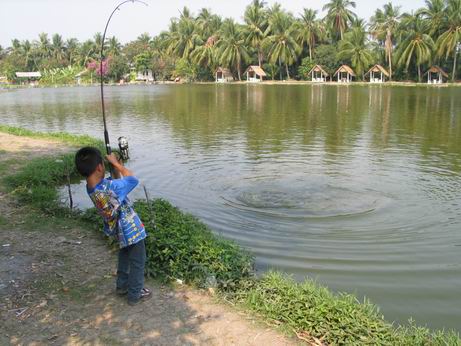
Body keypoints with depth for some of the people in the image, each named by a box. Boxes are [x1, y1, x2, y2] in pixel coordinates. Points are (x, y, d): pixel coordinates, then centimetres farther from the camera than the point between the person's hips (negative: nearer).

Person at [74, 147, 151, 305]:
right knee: (137, 262, 12)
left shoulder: (91, 188, -9)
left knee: (124, 256, 31)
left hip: (120, 230, 8)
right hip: (132, 229, -8)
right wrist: (115, 163, -15)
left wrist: (115, 167, -4)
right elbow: (133, 179, -20)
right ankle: (135, 295, 27)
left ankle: (122, 286, 46)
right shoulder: (109, 187, -36)